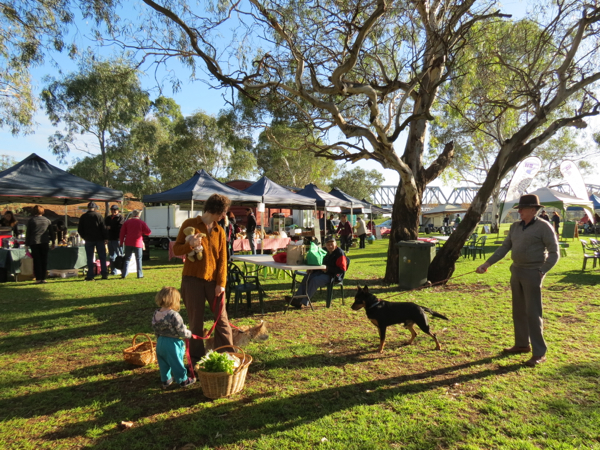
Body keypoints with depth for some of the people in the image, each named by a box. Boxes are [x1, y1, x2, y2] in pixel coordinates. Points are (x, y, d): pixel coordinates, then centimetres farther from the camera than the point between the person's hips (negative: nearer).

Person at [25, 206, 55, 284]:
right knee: (44, 261, 6)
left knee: (37, 261, 2)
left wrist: (26, 244, 7)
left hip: (34, 243, -1)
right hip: (45, 242, 1)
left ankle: (38, 279, 0)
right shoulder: (47, 220, 7)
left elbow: (28, 233, 2)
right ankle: (43, 278, 6)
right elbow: (51, 232, 10)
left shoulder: (31, 220, 2)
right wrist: (53, 242, 17)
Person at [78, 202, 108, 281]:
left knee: (90, 258, 5)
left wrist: (84, 237, 19)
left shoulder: (83, 217, 4)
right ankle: (104, 274, 4)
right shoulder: (98, 215, -4)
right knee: (102, 257, 5)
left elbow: (79, 229, 7)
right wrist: (105, 238, -2)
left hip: (89, 240, 2)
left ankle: (90, 276, 3)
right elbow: (103, 228, -7)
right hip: (99, 239, -2)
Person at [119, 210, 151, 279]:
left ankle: (124, 274, 2)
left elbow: (122, 233, 5)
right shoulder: (141, 222, 0)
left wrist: (121, 242, 9)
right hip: (138, 243, -2)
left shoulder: (127, 222, 6)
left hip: (128, 243, 2)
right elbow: (148, 232, 0)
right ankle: (140, 274, 4)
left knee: (127, 259, 8)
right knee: (138, 259, 5)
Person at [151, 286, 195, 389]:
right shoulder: (174, 315, -24)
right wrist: (189, 334, 1)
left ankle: (165, 380, 35)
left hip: (160, 343, 7)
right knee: (177, 363, 10)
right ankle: (183, 380, 25)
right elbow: (182, 331, -19)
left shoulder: (156, 314, -1)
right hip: (172, 343, -7)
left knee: (163, 364, 21)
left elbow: (156, 330, 11)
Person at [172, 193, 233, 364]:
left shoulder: (220, 231, 8)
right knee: (196, 322, 6)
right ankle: (197, 358, 18)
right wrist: (189, 244, -22)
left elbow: (222, 259, 4)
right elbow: (176, 249, 0)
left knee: (222, 319, 3)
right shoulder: (189, 225, -2)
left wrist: (221, 283, -7)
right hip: (192, 279, -3)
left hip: (214, 281, 3)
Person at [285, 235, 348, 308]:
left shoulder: (340, 254, -11)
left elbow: (342, 269, -17)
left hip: (333, 275, -8)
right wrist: (312, 269, 7)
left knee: (315, 280, -29)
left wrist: (328, 269, -20)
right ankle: (297, 299, -17)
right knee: (307, 278, -11)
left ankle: (303, 302, -28)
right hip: (322, 272, 8)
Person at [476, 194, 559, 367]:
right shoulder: (515, 227, 9)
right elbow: (504, 248, 10)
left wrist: (541, 272, -21)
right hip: (516, 272, 7)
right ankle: (522, 344, 26)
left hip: (532, 274, -7)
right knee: (518, 311, 14)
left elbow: (554, 253, -11)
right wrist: (487, 264, 3)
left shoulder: (544, 227, -10)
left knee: (533, 313, -5)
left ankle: (539, 353, 4)